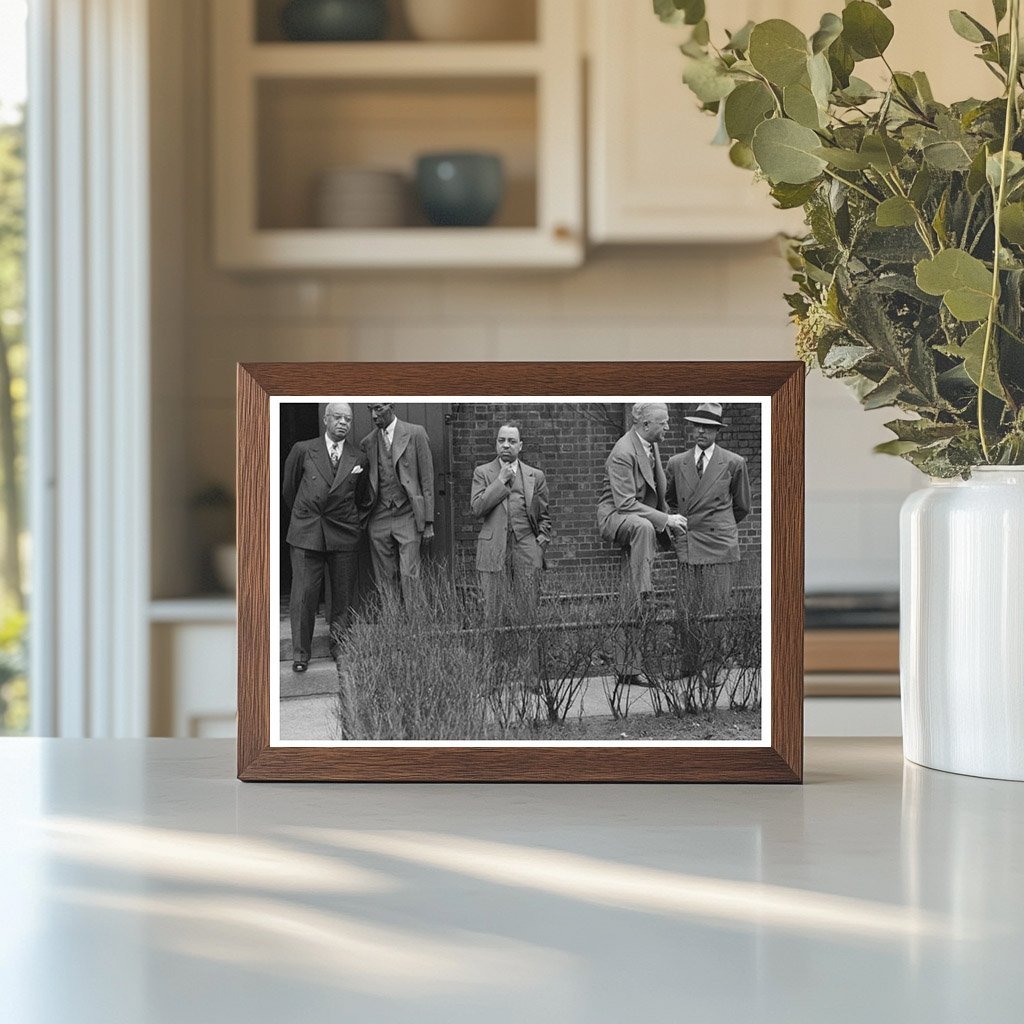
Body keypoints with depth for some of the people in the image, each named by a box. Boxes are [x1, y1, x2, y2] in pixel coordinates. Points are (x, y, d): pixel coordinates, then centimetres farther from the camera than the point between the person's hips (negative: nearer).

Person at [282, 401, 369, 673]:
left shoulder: (358, 459, 8)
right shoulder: (303, 450, 3)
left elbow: (363, 499, 19)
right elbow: (289, 488, 15)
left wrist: (357, 526, 13)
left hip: (344, 537, 1)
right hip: (306, 535, -1)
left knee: (344, 597, 4)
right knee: (304, 595, -4)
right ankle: (300, 653, 4)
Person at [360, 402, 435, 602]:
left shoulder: (415, 434, 0)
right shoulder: (368, 442, 10)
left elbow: (427, 478, 0)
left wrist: (429, 523, -3)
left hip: (407, 516, -3)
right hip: (379, 518, 3)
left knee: (409, 576, -9)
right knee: (384, 579, 3)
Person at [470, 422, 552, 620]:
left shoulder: (535, 476, 13)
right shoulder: (482, 473, 10)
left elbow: (544, 516, 15)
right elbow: (477, 507, -5)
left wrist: (541, 544, 2)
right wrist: (501, 480, -5)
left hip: (527, 551, 1)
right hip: (493, 550, -1)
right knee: (494, 609, -1)